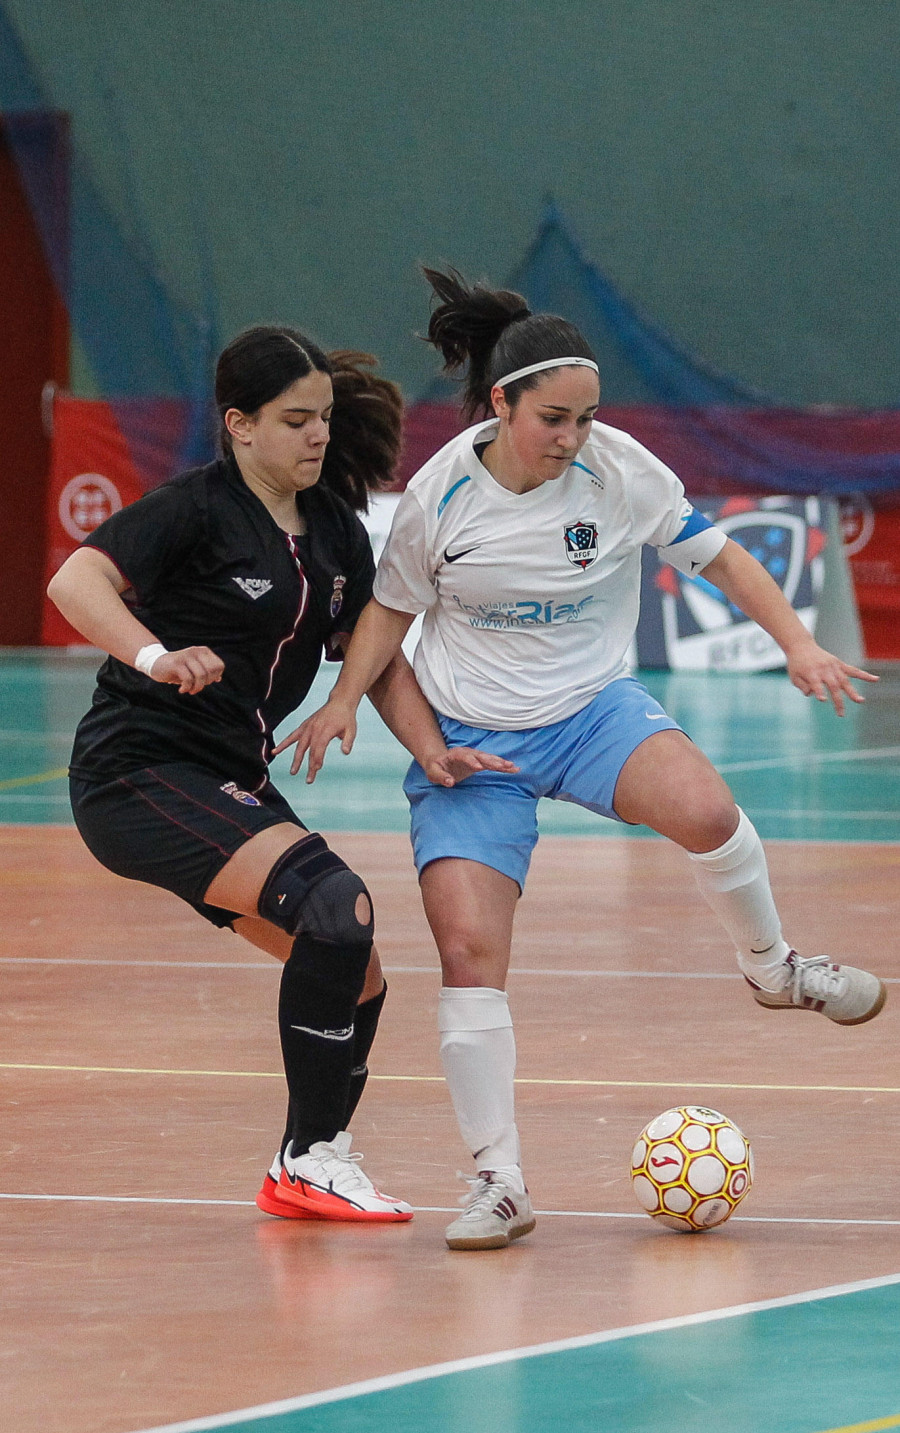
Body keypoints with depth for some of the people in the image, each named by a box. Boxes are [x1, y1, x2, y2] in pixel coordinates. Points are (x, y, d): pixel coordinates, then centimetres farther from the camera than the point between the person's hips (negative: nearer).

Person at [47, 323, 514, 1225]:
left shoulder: (335, 531, 9)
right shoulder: (197, 508, -14)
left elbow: (377, 660, 12)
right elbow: (75, 582, -27)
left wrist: (433, 752, -5)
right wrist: (155, 657, -45)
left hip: (233, 786, 8)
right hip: (140, 772, -8)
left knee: (355, 982, 6)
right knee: (335, 905, -24)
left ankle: (304, 1177, 27)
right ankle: (312, 1158, -13)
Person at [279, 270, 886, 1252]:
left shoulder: (619, 470, -11)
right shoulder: (441, 492, -11)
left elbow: (718, 556, -1)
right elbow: (392, 603, 5)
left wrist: (799, 646, -10)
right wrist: (346, 698, -6)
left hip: (592, 710, 0)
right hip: (467, 737, 0)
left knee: (704, 812, -32)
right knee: (468, 947, -14)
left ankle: (771, 967, -1)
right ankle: (498, 1181, -3)